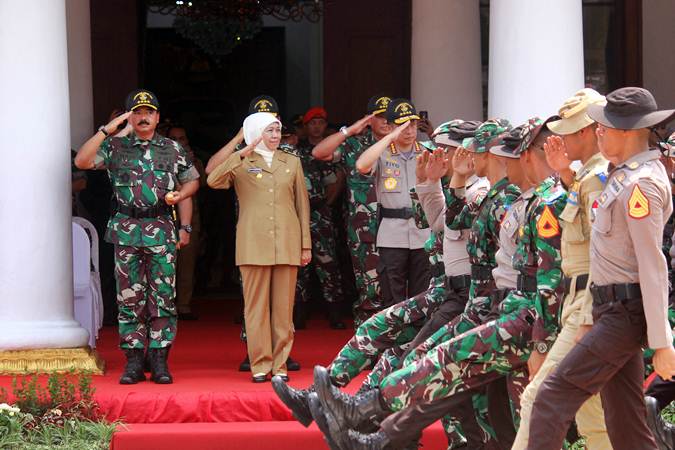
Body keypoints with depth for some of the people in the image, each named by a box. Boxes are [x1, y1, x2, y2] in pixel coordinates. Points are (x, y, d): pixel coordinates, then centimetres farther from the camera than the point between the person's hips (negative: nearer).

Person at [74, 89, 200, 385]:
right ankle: (133, 362, 5)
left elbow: (192, 180, 21)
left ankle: (160, 361, 2)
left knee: (163, 298, -2)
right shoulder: (115, 148, 7)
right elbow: (82, 161, -6)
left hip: (161, 230, 0)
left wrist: (179, 195, 0)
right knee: (130, 297, 1)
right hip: (126, 230, 0)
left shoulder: (173, 150, 11)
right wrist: (106, 130, -9)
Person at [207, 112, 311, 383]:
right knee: (256, 305, -2)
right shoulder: (241, 164, 6)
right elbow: (213, 181, -12)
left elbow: (302, 204, 15)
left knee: (283, 307, 2)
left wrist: (306, 245, 10)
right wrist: (241, 155, -16)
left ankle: (280, 364, 8)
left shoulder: (292, 163, 15)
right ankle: (260, 365, 2)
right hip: (254, 243, -2)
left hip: (287, 244, 2)